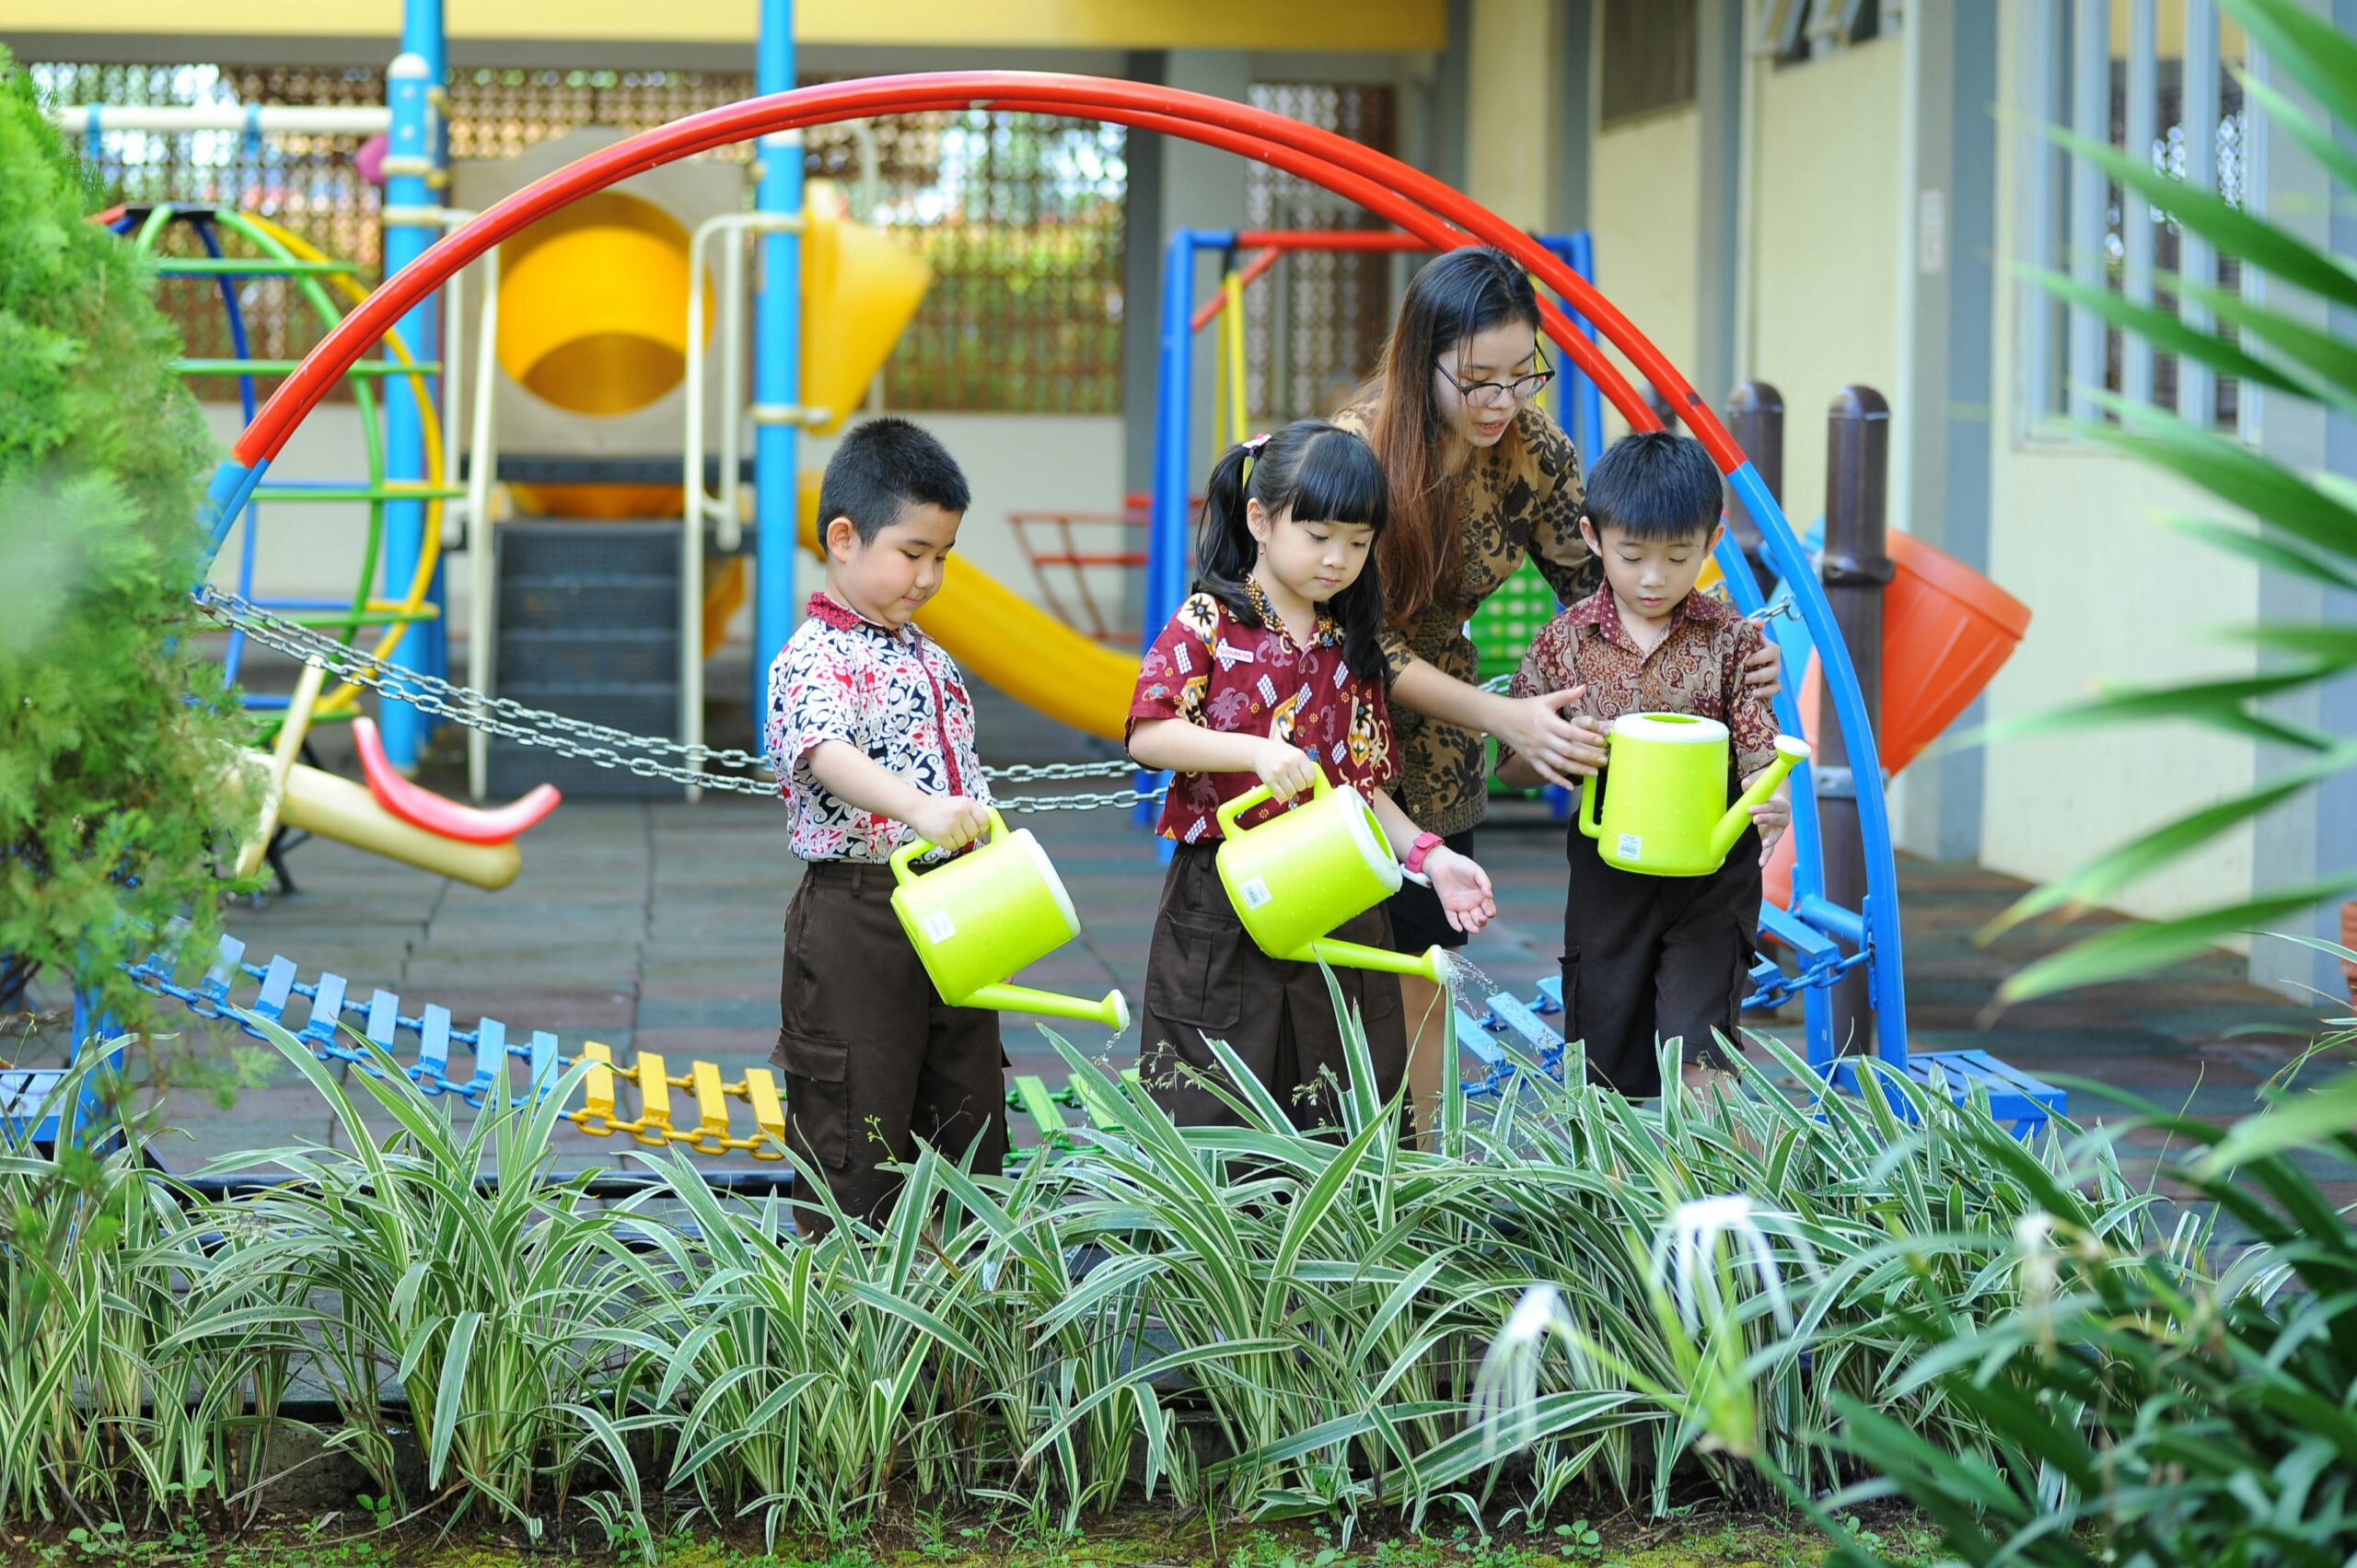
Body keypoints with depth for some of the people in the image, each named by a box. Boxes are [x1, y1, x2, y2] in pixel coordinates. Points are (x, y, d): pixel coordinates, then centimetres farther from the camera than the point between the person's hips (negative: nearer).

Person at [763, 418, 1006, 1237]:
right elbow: (828, 756, -34)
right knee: (857, 1125, -1)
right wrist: (919, 807, -51)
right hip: (858, 916, -8)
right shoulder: (814, 660, -14)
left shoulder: (922, 653, 14)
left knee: (969, 1112, 14)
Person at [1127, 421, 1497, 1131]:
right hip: (1223, 912, -5)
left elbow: (1363, 784, 14)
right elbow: (1148, 735, -14)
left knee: (1341, 1120, 7)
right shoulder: (1209, 622, -4)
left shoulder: (1350, 648, 12)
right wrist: (1255, 750, -26)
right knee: (1210, 1112, 0)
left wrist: (1429, 856, 0)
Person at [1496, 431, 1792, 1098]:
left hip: (1711, 875, -2)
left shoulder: (1732, 641, -5)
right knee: (1607, 1070, 10)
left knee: (1699, 1058, -10)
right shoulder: (1565, 641, -1)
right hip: (1607, 878, 2)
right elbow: (1508, 763, 4)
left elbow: (1758, 752, -9)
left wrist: (1767, 801, -32)